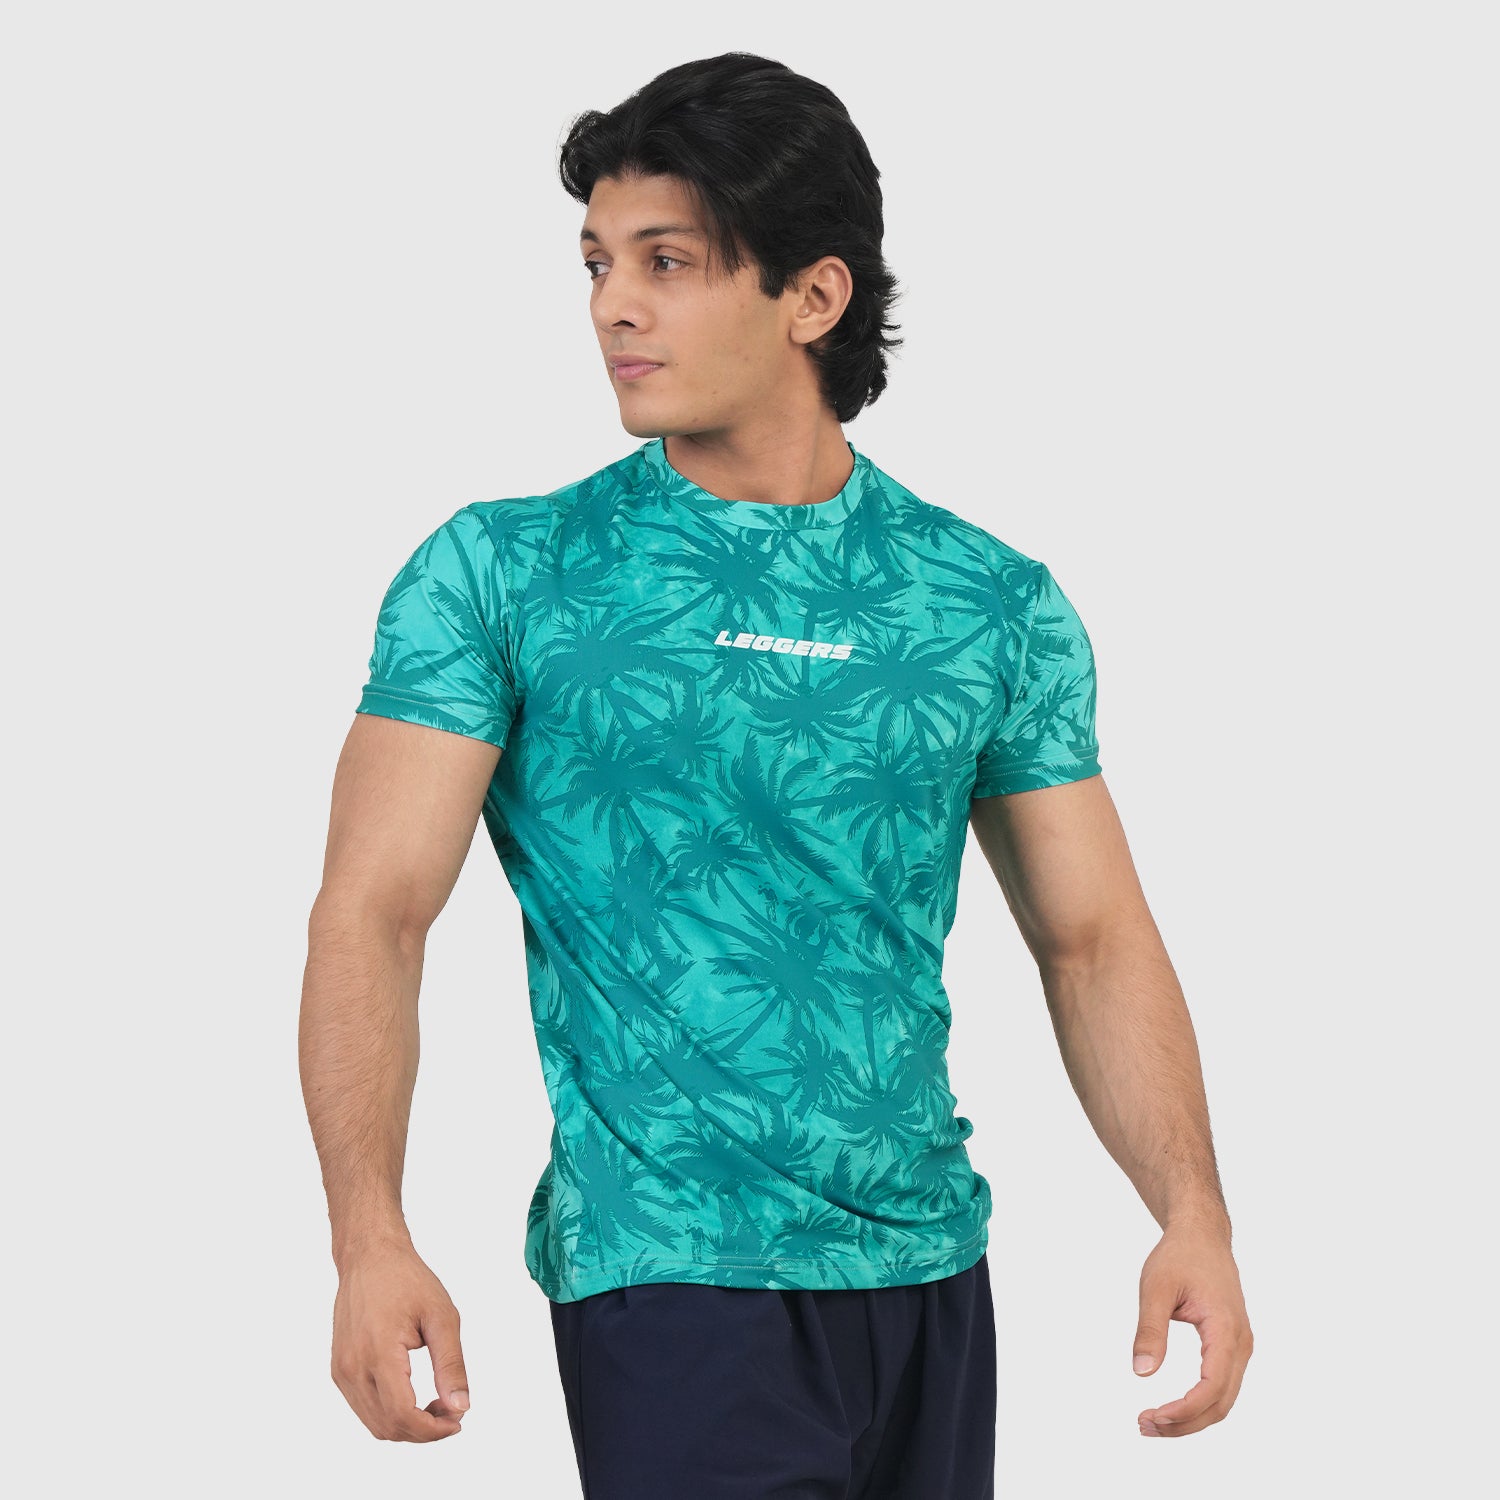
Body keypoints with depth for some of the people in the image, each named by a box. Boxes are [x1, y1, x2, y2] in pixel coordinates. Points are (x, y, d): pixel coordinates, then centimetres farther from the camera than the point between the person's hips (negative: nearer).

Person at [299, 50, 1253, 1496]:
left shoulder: (993, 604, 5)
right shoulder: (500, 576, -2)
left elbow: (1094, 940, 7)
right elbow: (372, 909, -7)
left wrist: (1193, 1215, -8)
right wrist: (370, 1240, -20)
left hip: (930, 1272, 4)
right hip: (671, 1281, -3)